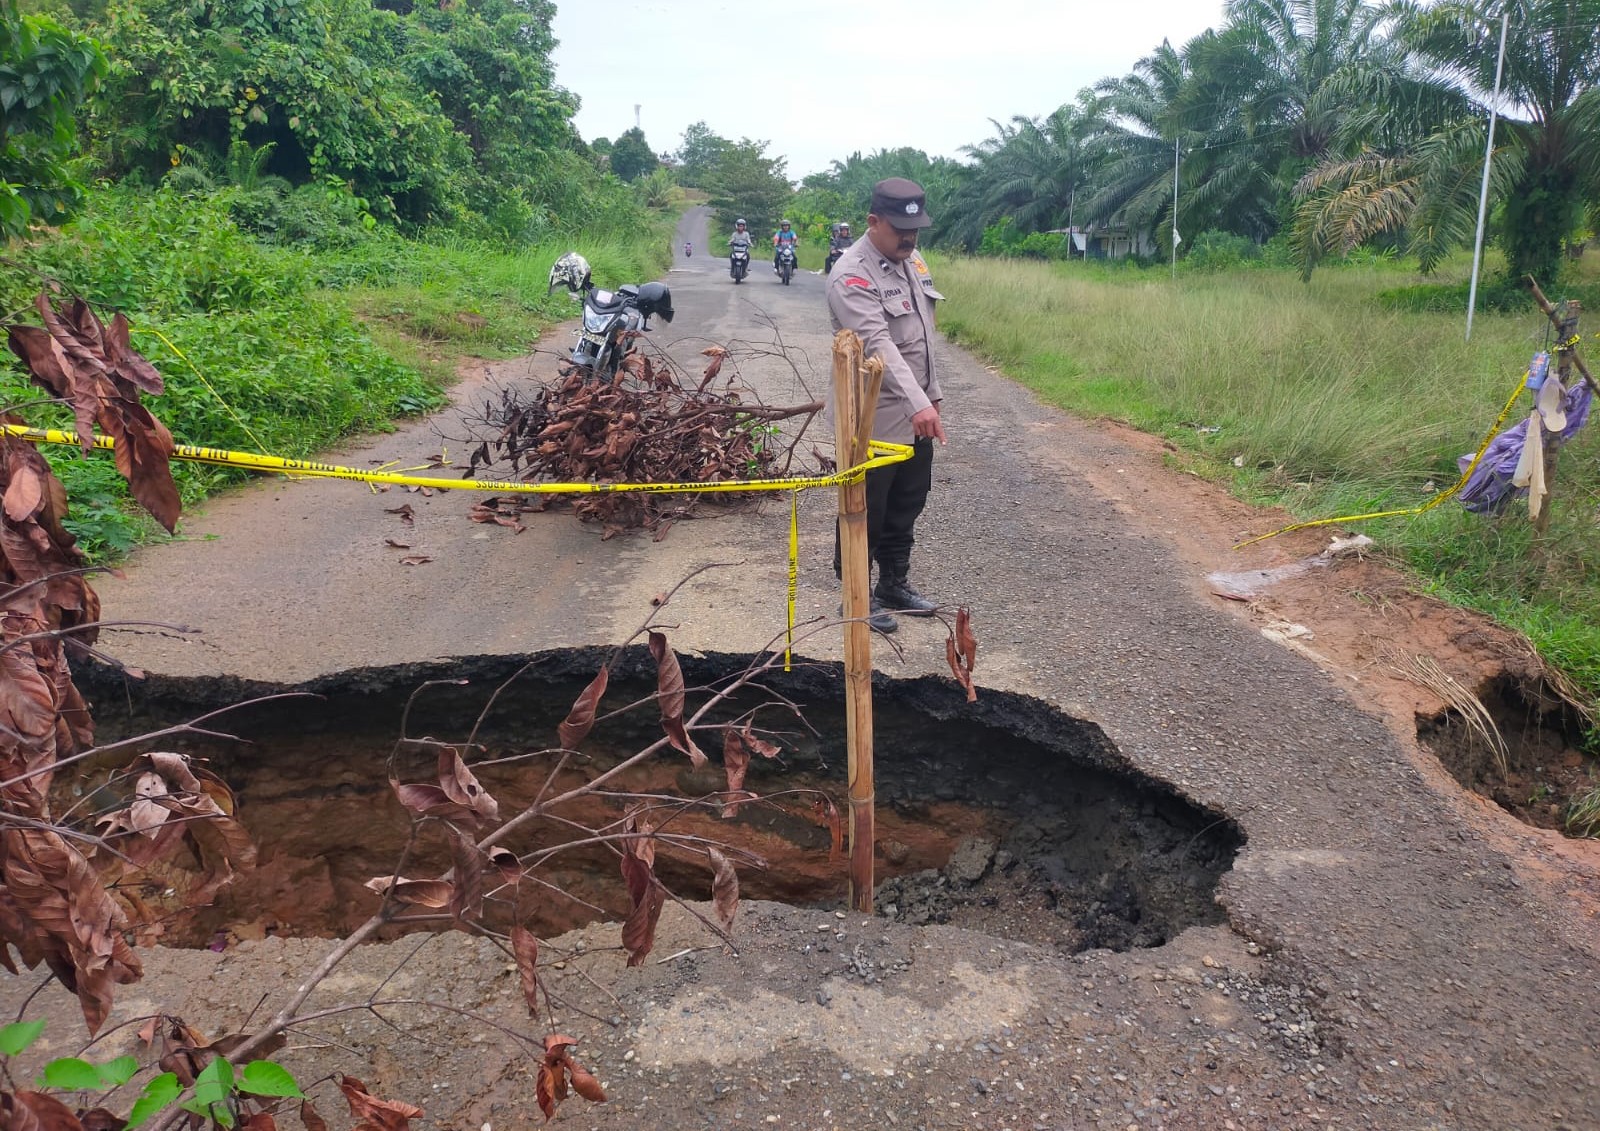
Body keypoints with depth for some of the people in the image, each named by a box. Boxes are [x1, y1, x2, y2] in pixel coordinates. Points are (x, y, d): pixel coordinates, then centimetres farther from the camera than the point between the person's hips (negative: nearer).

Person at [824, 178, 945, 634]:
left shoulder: (913, 261, 9)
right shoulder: (852, 275, -19)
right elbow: (879, 344, -32)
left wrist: (932, 393, 19)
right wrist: (918, 404, -41)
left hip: (915, 415, 8)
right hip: (873, 420, -8)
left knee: (906, 508, 17)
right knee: (866, 514, 5)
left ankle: (895, 585, 33)